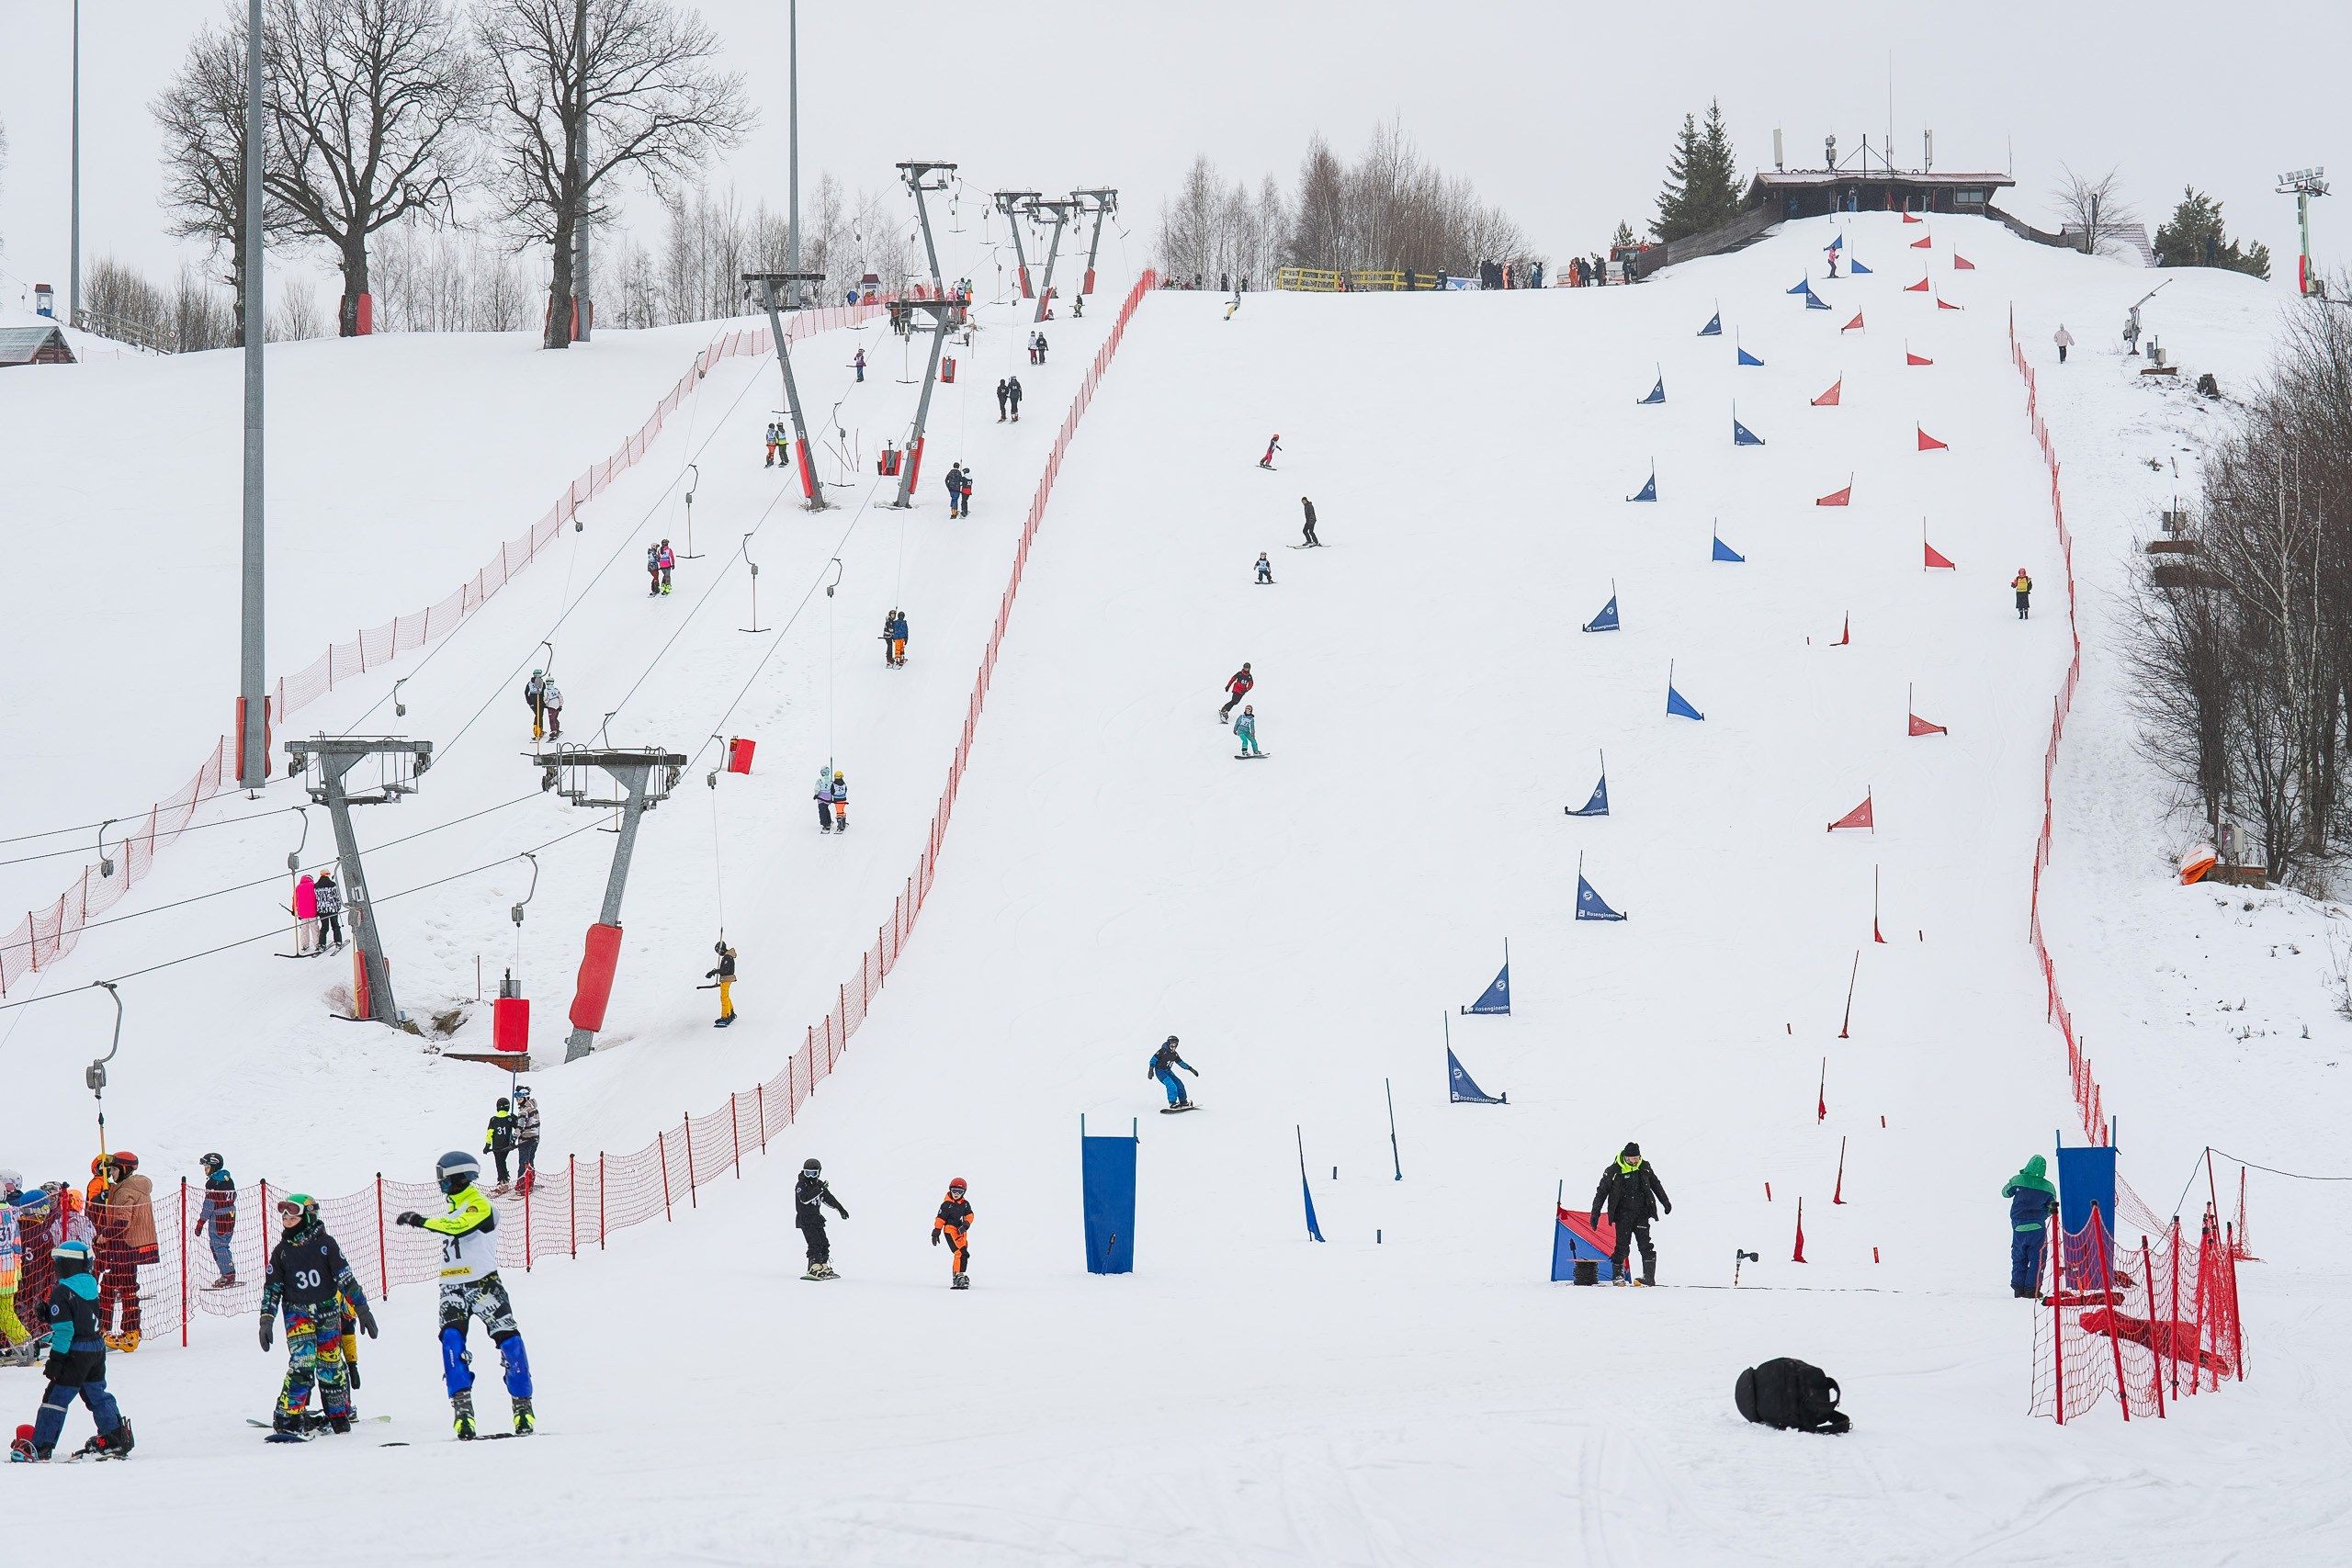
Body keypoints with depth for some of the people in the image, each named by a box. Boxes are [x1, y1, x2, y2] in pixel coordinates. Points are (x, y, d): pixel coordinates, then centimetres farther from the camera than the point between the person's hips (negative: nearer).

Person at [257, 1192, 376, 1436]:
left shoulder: (325, 1244, -1)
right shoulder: (282, 1250, 6)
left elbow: (346, 1279, 0)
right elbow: (272, 1288, 10)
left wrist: (362, 1309, -1)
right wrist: (266, 1321, 2)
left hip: (328, 1311, 0)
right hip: (297, 1313, 0)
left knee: (330, 1366, 3)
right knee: (302, 1363, -18)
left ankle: (339, 1414, 21)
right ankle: (287, 1418, -15)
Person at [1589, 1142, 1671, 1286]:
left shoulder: (1644, 1167, 4)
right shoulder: (1613, 1171, -6)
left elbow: (1656, 1185, 20)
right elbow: (1602, 1191, 1)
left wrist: (1666, 1202, 27)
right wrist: (1595, 1213, -2)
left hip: (1641, 1213, 2)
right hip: (1623, 1214, -2)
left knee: (1646, 1245, -6)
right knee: (1622, 1246, -6)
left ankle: (1649, 1277, -5)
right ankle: (1618, 1276, 5)